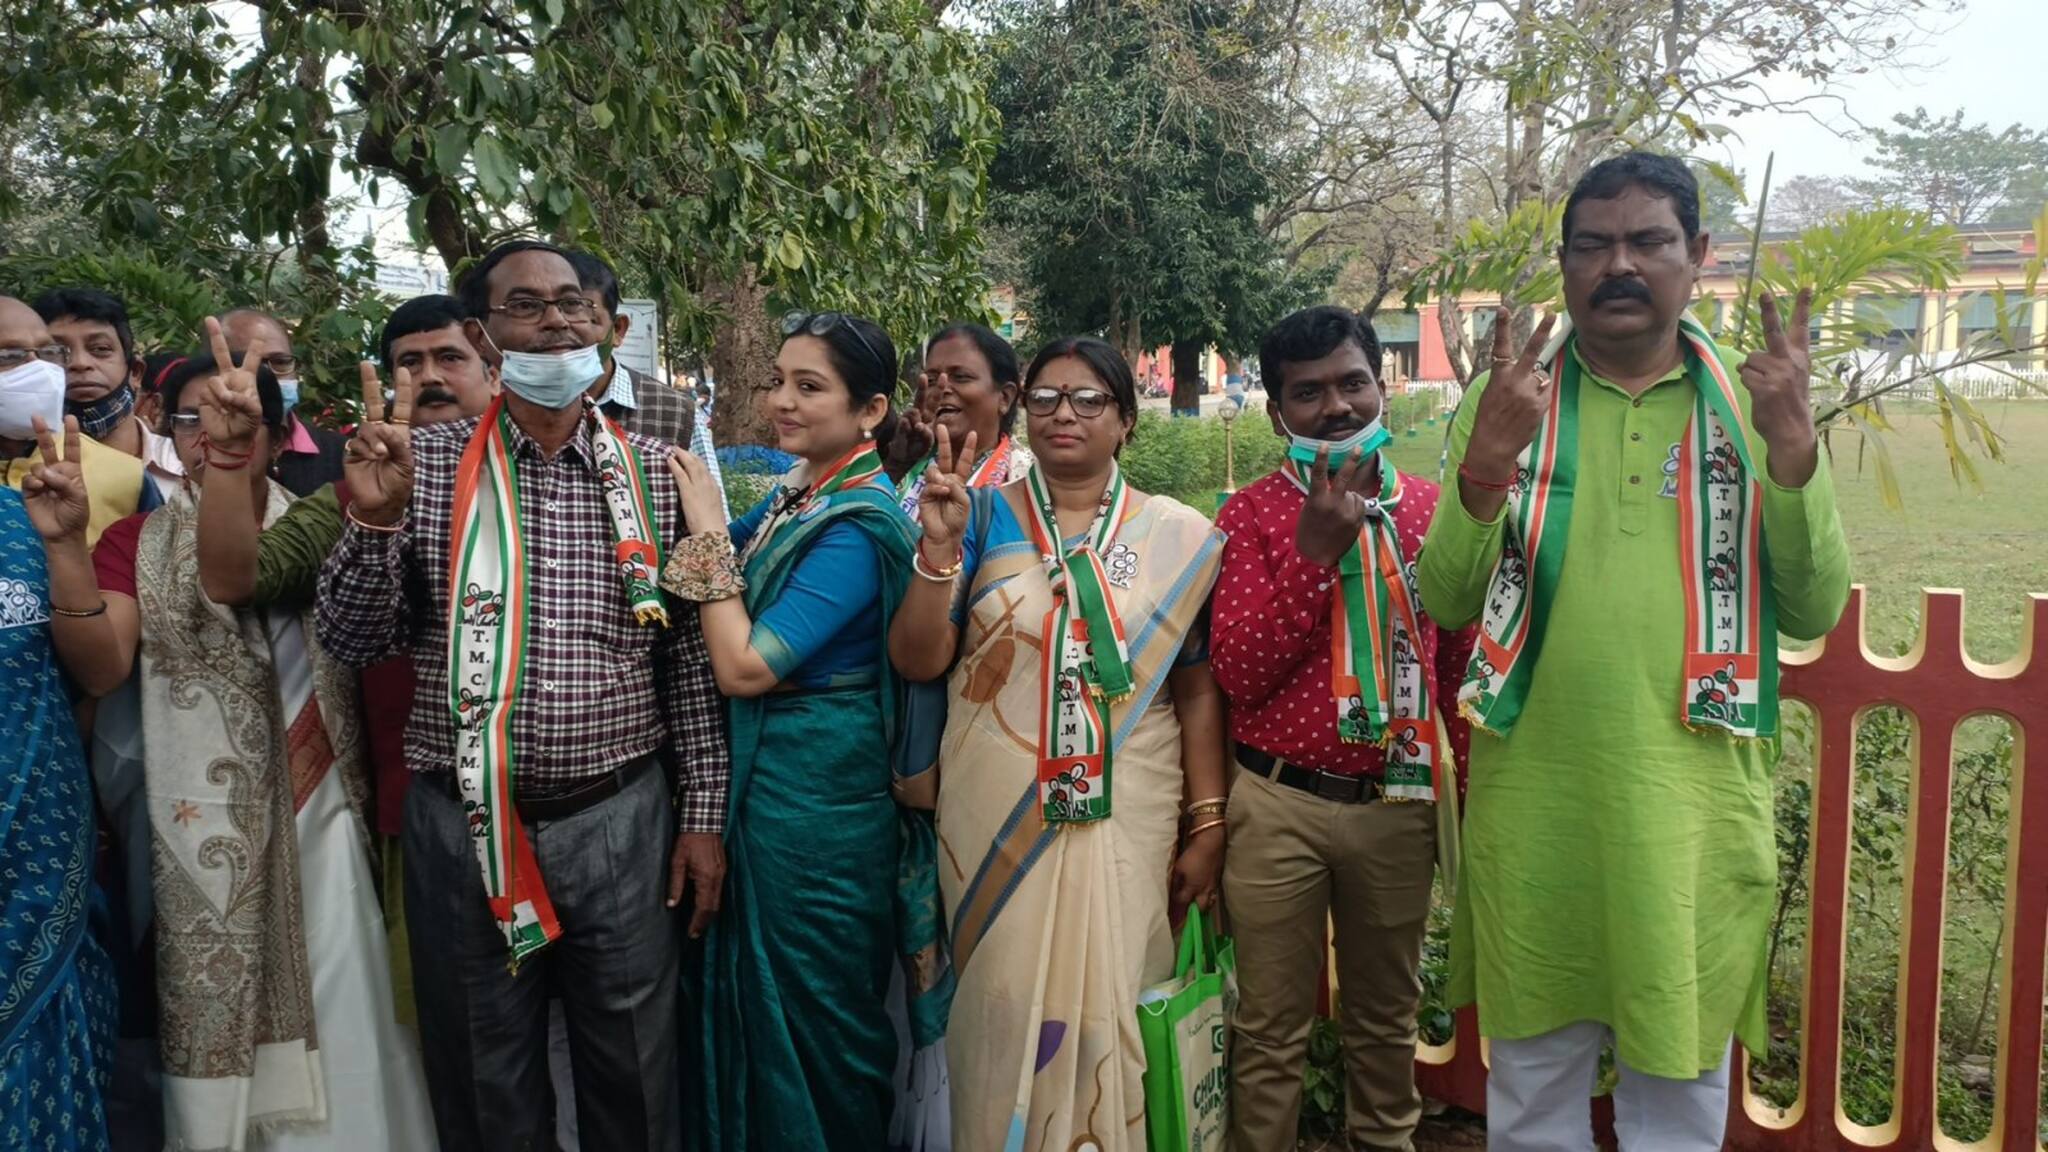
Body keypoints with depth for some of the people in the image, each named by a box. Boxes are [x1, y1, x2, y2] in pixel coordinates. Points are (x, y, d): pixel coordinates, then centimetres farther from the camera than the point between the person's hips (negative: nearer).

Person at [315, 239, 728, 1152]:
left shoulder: (654, 473, 1)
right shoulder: (425, 465, 0)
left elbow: (690, 653, 3)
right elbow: (351, 643, 1)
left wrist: (703, 815, 2)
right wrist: (373, 519, -16)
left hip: (621, 820, 0)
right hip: (463, 826, 0)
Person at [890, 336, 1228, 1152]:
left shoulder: (1178, 537, 2)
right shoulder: (984, 517, 1)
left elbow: (1199, 688, 2)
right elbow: (916, 661, -4)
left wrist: (1207, 826, -1)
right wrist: (939, 545, -17)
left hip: (1126, 819, 0)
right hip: (997, 819, 0)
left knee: (1107, 1007, 7)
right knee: (1004, 1009, 7)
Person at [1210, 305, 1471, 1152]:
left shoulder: (1431, 508, 4)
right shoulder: (1250, 516, -4)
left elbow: (1459, 661, 12)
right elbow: (1238, 674, -13)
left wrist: (1464, 781, 9)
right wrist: (1315, 550, -19)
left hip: (1399, 803, 3)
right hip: (1279, 805, -2)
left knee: (1387, 1016, 18)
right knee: (1272, 1027, 8)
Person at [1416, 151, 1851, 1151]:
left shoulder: (1753, 404, 3)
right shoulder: (1506, 399, 0)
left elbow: (1814, 612, -2)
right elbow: (1443, 603, -5)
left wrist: (1794, 449, -16)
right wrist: (1486, 464, -21)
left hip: (1695, 798, 1)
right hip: (1533, 796, 0)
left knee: (1683, 1067, 15)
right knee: (1532, 1065, 15)